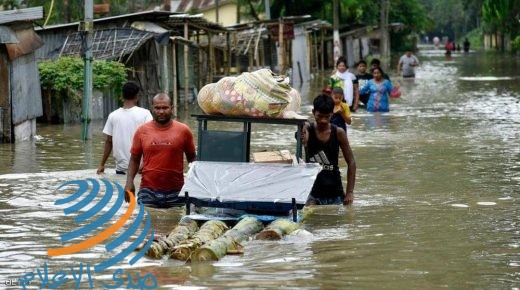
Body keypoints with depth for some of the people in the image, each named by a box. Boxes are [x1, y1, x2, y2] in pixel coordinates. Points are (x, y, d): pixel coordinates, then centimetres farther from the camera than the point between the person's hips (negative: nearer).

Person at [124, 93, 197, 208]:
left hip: (176, 192, 0)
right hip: (148, 191, 0)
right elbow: (134, 159, 9)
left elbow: (192, 158, 10)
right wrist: (129, 182, -3)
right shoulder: (142, 131, 4)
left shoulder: (183, 131, 2)